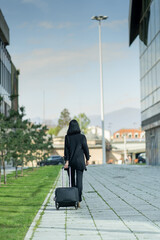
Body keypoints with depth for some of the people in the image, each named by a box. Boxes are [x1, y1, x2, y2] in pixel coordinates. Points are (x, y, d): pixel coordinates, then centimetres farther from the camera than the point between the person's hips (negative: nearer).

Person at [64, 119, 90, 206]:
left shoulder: (67, 137, -2)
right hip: (80, 161, -1)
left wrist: (67, 161, -12)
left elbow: (66, 149, -8)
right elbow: (85, 148, -2)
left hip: (70, 161, 2)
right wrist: (87, 159, 10)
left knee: (72, 179, 16)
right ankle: (78, 200, -13)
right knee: (79, 180, -3)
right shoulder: (82, 137, -4)